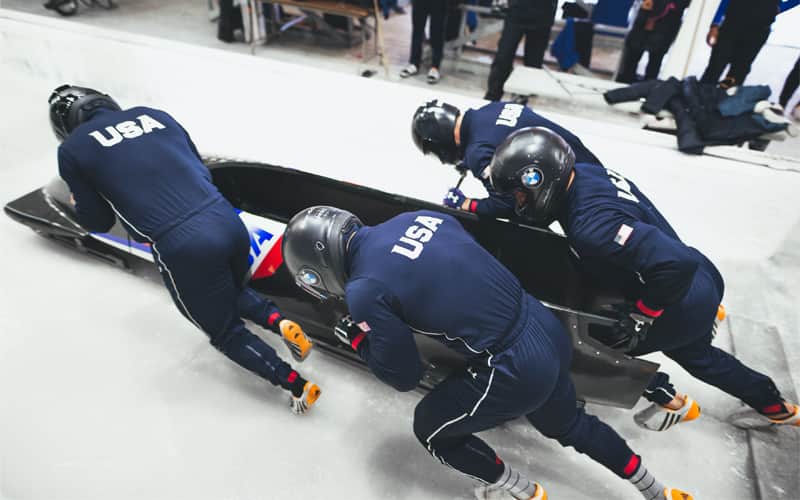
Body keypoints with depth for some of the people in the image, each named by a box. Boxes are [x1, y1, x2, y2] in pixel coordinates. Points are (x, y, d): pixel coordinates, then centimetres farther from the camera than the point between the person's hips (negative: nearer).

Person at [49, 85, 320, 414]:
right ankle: (281, 323, 11)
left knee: (226, 332, 19)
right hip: (230, 222, 5)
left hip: (182, 248, -5)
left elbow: (98, 221, 13)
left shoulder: (72, 149, 6)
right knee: (233, 294, 35)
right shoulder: (155, 115, 17)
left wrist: (80, 200, 33)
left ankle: (297, 385, 13)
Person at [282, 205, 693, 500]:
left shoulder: (364, 290, -18)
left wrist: (357, 339, 9)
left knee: (430, 426, 20)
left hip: (513, 372, -7)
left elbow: (403, 376, -6)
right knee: (567, 424, 35)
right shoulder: (416, 216, 1)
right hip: (548, 331, 8)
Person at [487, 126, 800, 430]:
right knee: (697, 356, 33)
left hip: (684, 307, -8)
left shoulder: (590, 225, -37)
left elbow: (677, 264, -40)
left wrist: (640, 316, -25)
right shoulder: (582, 172, -11)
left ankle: (670, 403, 32)